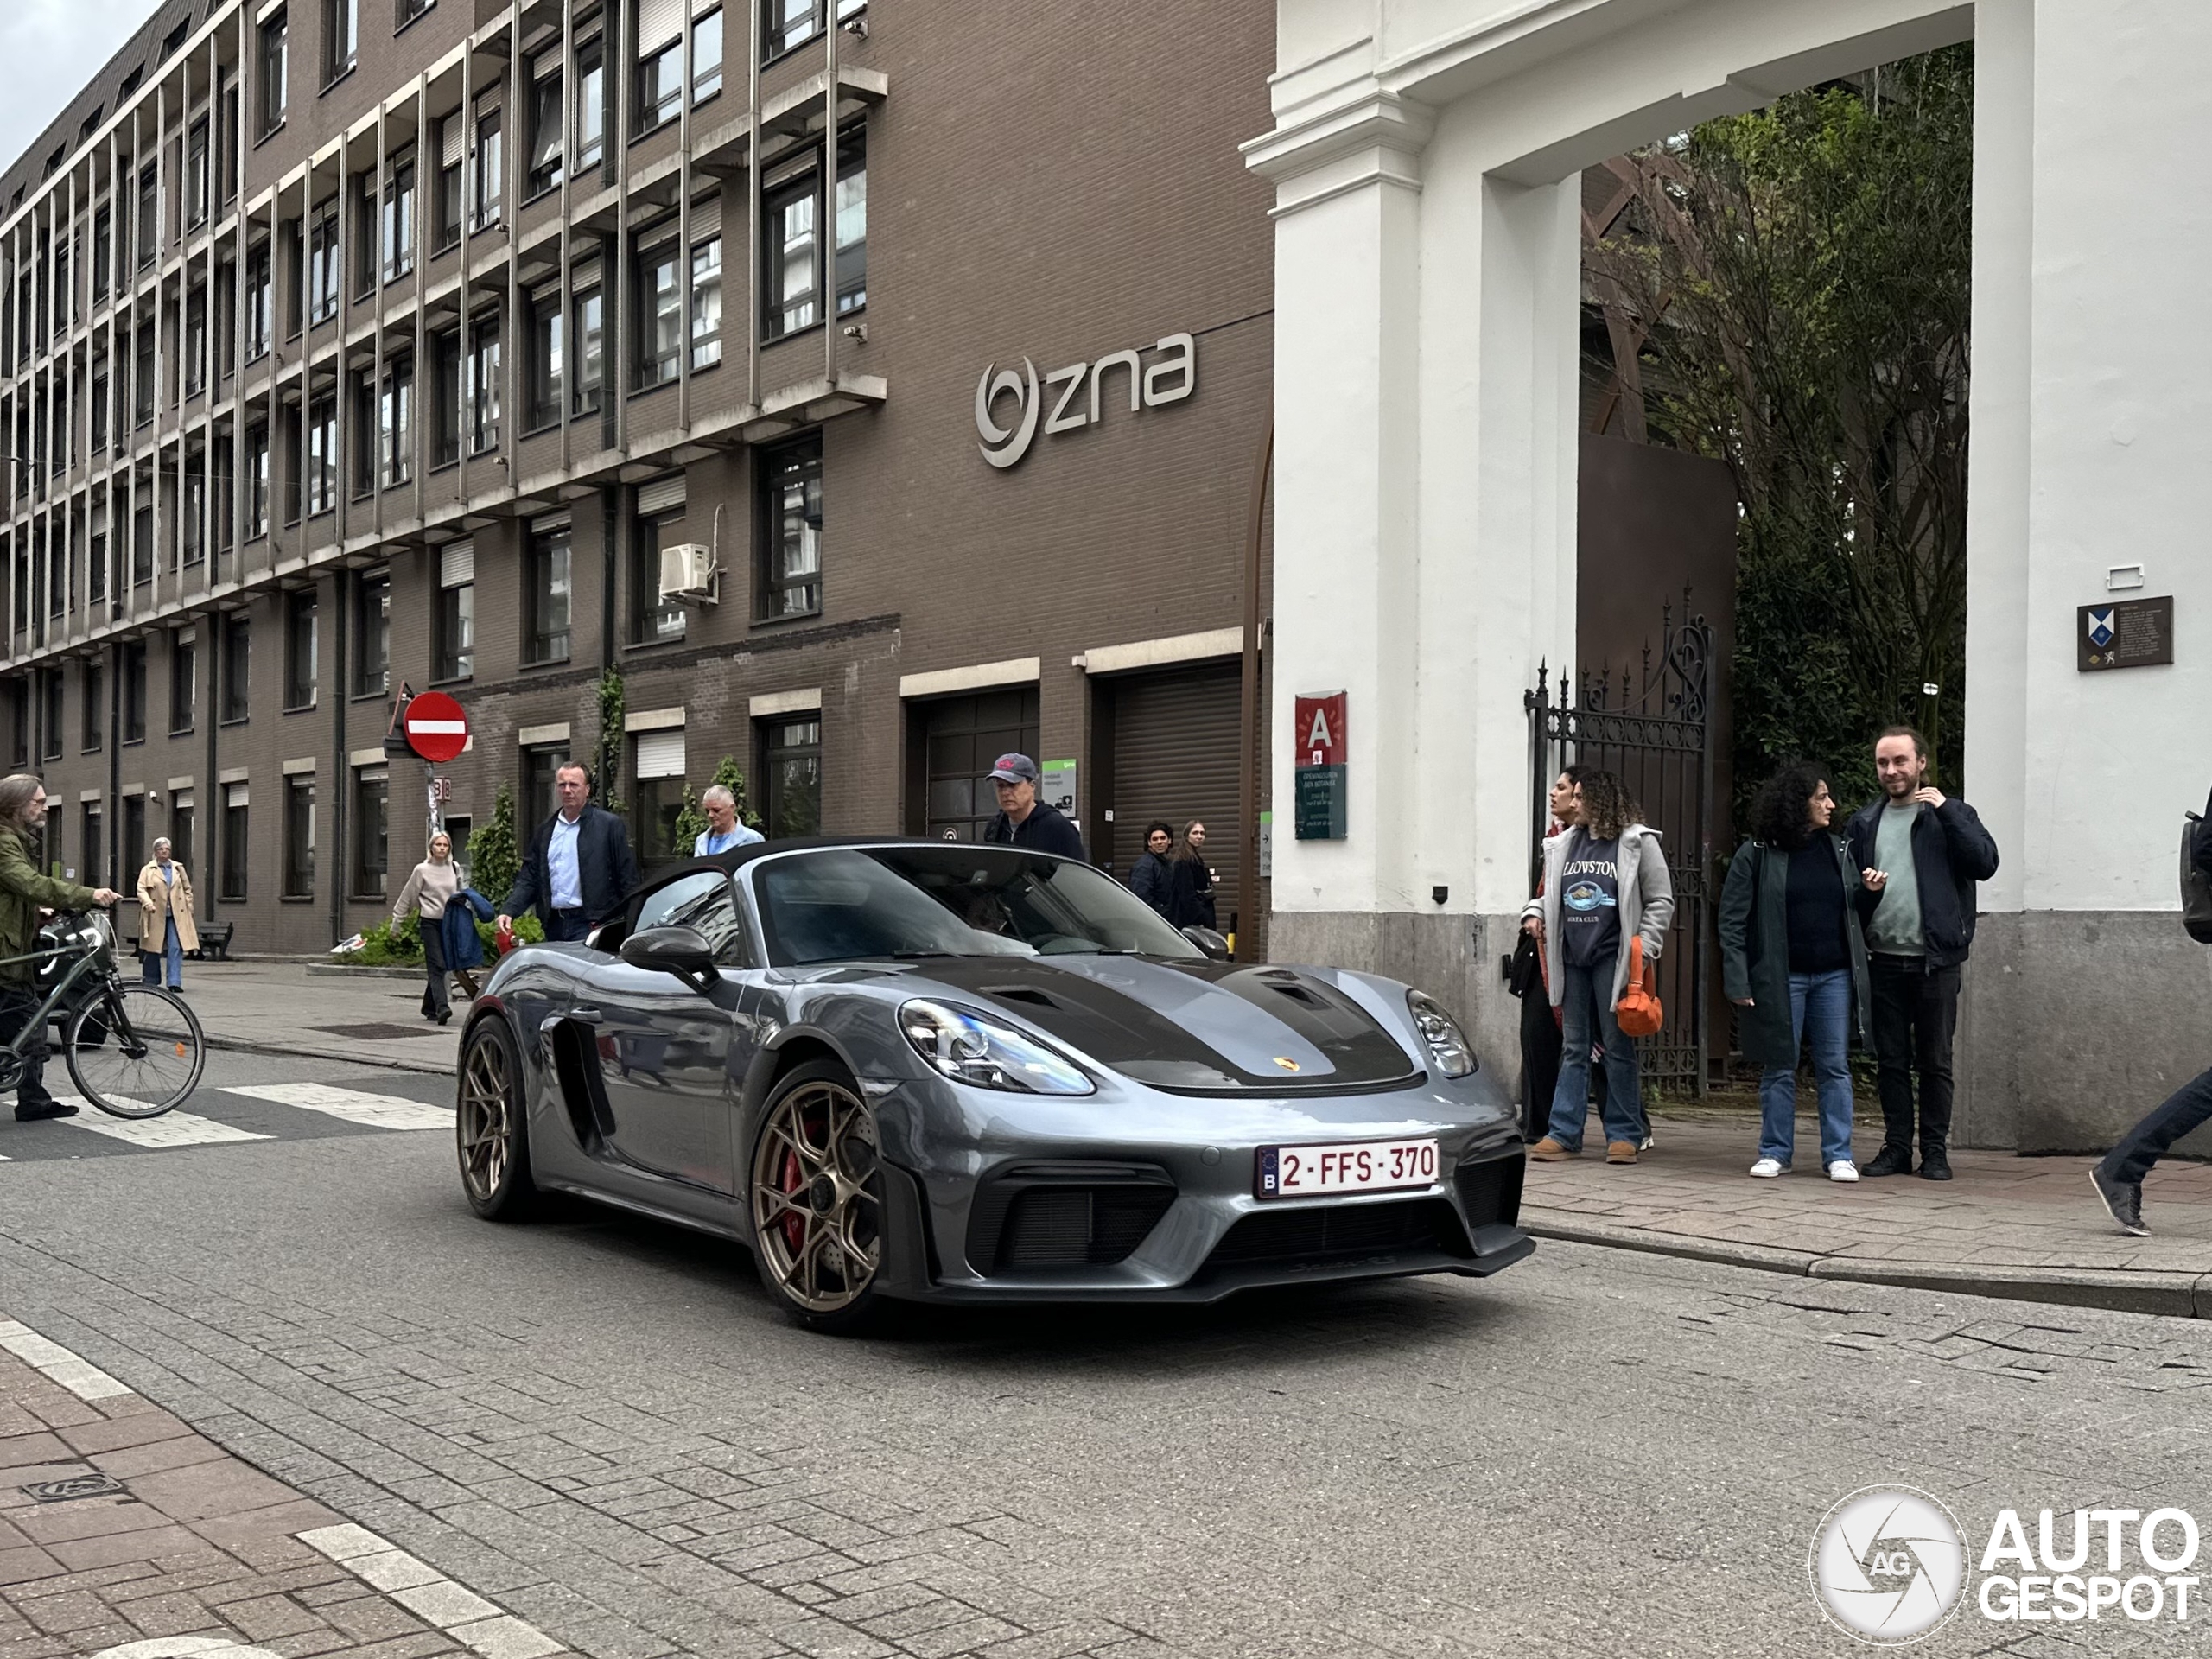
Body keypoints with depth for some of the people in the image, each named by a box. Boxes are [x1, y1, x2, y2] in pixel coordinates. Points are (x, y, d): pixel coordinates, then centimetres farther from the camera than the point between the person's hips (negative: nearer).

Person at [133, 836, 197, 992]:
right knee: (153, 949, 6)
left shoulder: (178, 868, 14)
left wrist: (188, 907, 9)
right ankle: (151, 982, 18)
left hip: (176, 915, 2)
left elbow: (187, 889, 19)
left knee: (176, 948, -10)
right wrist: (148, 904, -23)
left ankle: (175, 982, -12)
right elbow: (141, 890, -6)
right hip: (156, 916, -2)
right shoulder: (148, 870, 4)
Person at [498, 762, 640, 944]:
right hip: (554, 925, 5)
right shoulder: (546, 830, 17)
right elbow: (529, 878, 15)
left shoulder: (609, 825, 1)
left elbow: (627, 879, -1)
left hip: (590, 924, -5)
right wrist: (508, 911, 0)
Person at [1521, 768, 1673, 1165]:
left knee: (1617, 1048, 1)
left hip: (1613, 958, -5)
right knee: (1573, 1048, 7)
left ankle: (1623, 1135, 8)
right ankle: (1564, 1134, 8)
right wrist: (1534, 912, 6)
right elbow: (1551, 893, 26)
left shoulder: (1638, 842, -3)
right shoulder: (1564, 845, 13)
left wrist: (1644, 949, -11)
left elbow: (1661, 901, -3)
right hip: (1571, 958, 5)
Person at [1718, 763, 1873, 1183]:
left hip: (1834, 975, 3)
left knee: (1835, 1066, 4)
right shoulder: (1756, 855, -4)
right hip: (1781, 977, -3)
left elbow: (1853, 909, 21)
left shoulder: (1837, 849, 9)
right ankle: (1775, 1152, 15)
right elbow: (1732, 920, -5)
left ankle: (1838, 1154, 11)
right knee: (1780, 1068, 4)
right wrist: (1738, 981, -10)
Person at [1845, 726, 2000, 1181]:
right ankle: (1896, 1146, 14)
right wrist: (1865, 890, -7)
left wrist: (1945, 810, -13)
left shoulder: (1950, 814, 4)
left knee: (1935, 1061, 2)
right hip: (1883, 959, 3)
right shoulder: (1865, 822, 13)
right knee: (1890, 1060, 7)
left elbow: (1985, 863, -11)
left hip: (1934, 959, -3)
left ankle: (1935, 1149, 10)